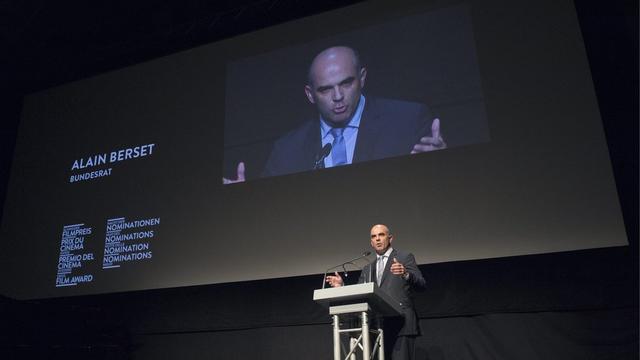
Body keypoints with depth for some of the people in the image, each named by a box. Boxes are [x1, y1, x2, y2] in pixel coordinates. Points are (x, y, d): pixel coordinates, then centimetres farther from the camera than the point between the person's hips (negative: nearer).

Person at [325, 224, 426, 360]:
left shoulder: (405, 258, 7)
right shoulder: (367, 269, 22)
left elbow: (421, 285, -5)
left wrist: (406, 274, -24)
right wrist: (342, 286, 1)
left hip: (400, 324, -5)